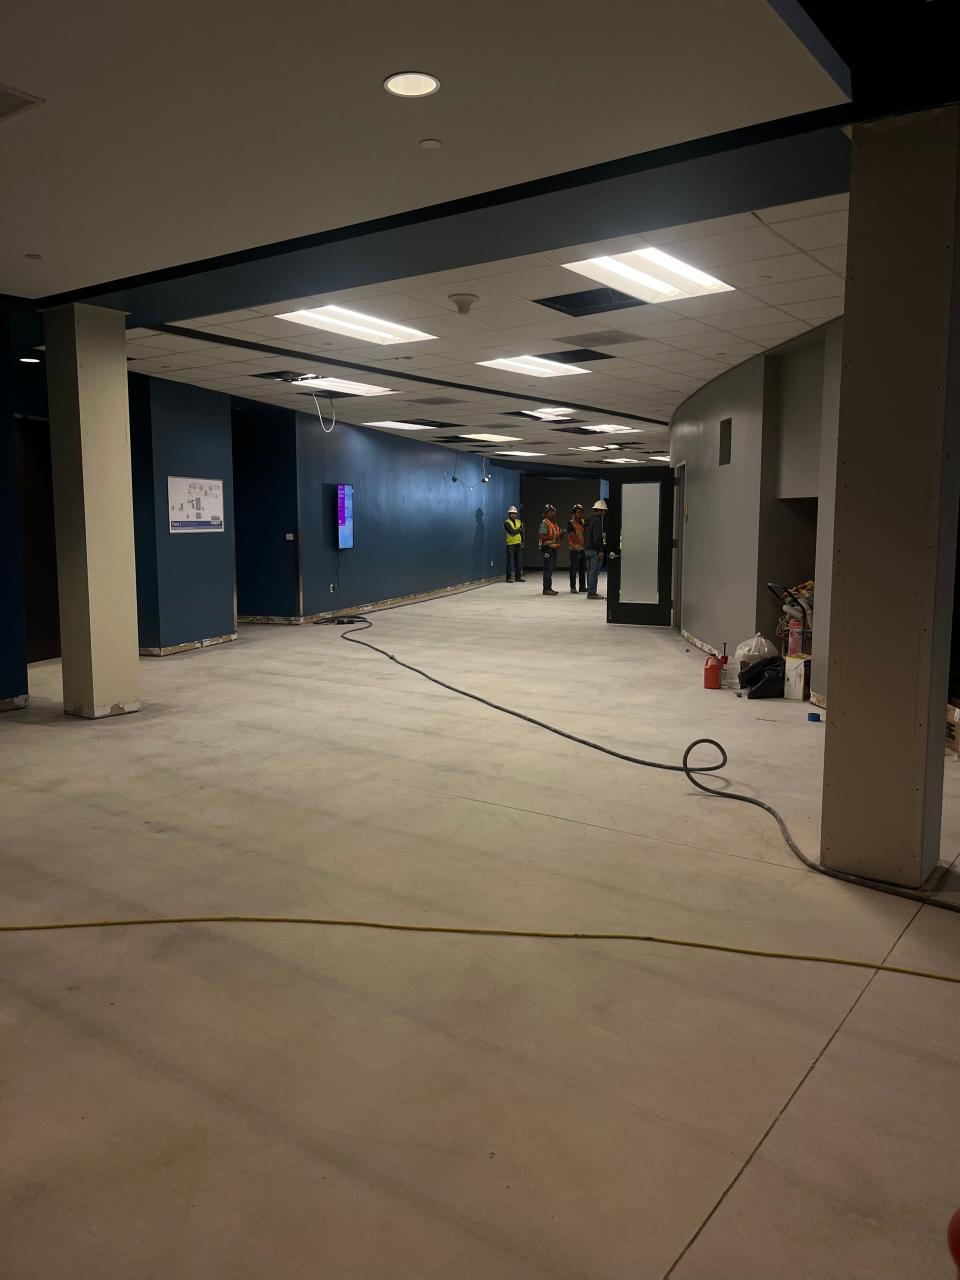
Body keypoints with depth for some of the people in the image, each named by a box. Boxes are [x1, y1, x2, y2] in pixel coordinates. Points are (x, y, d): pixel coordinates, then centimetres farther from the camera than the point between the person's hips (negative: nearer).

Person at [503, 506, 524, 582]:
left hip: (518, 544, 5)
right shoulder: (507, 523, -3)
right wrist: (519, 529, -2)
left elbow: (522, 533, 8)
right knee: (510, 561, -5)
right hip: (510, 544, -5)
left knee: (519, 561, 5)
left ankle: (518, 576, 11)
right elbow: (512, 531, -16)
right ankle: (509, 577, -2)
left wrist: (522, 542, -3)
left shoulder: (519, 522, 14)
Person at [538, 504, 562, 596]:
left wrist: (560, 536, 7)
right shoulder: (544, 523, -9)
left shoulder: (554, 523, 20)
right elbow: (542, 536, -19)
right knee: (547, 569, -10)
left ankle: (549, 588, 17)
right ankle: (546, 589, -8)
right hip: (547, 548, -9)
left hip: (553, 549, 9)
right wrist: (554, 537, -22)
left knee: (550, 569, 12)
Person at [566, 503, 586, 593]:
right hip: (575, 549, -6)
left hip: (583, 549, 6)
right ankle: (573, 587, 1)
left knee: (583, 569, 10)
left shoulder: (584, 522, 13)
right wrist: (582, 543, -21)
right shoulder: (570, 523, -5)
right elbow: (573, 536, -14)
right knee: (574, 569, -3)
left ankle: (582, 586, 17)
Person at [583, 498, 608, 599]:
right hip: (595, 550, -9)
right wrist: (600, 550, -18)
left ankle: (590, 592, 18)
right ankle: (592, 593, -7)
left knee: (590, 571, 13)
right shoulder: (597, 520, -15)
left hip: (587, 549, 9)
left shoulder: (589, 520, 14)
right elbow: (597, 537, -20)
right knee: (594, 572, -7)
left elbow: (585, 535, 19)